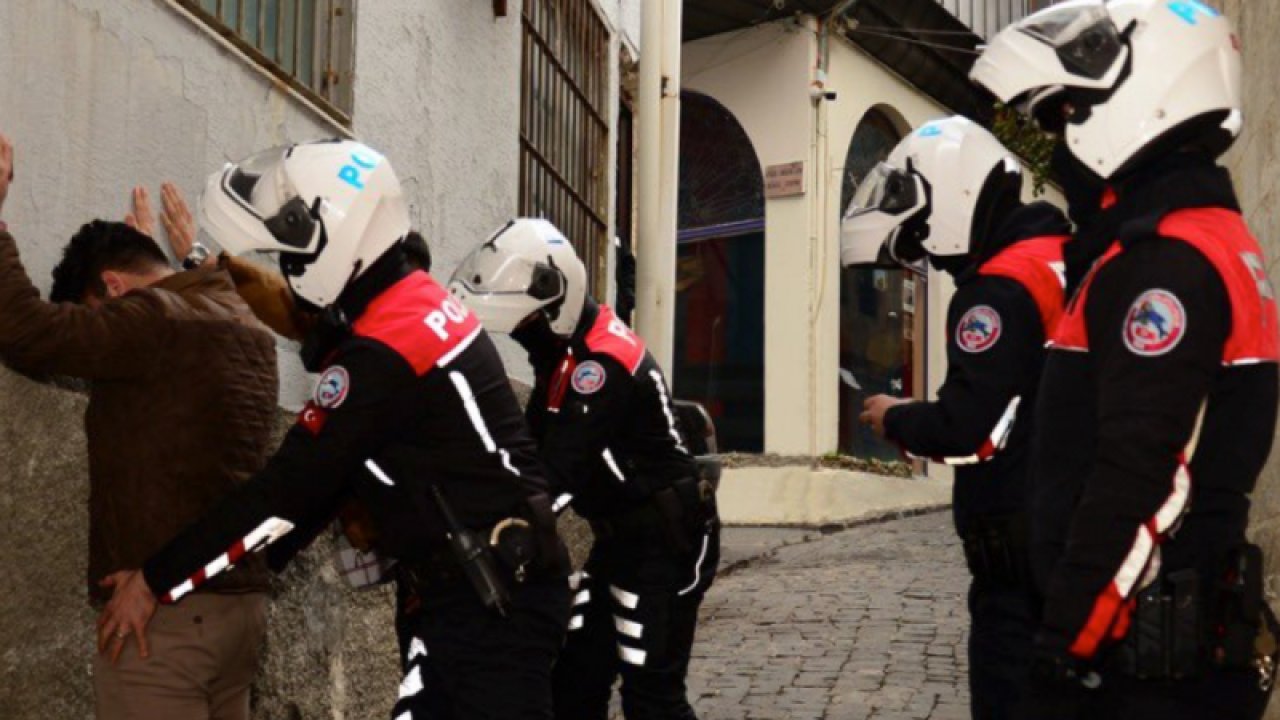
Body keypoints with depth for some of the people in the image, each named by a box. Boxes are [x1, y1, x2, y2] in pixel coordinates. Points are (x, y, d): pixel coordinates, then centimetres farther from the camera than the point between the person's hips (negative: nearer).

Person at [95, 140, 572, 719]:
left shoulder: (381, 352, -21)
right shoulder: (414, 302, 9)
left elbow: (289, 488, -17)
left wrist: (156, 580, -8)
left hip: (496, 603, -9)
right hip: (480, 589, 9)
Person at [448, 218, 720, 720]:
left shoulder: (603, 361, -26)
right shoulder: (565, 351, 5)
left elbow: (559, 472, -30)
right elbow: (533, 444, 8)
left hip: (667, 539, -9)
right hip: (620, 535, 9)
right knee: (574, 678, 10)